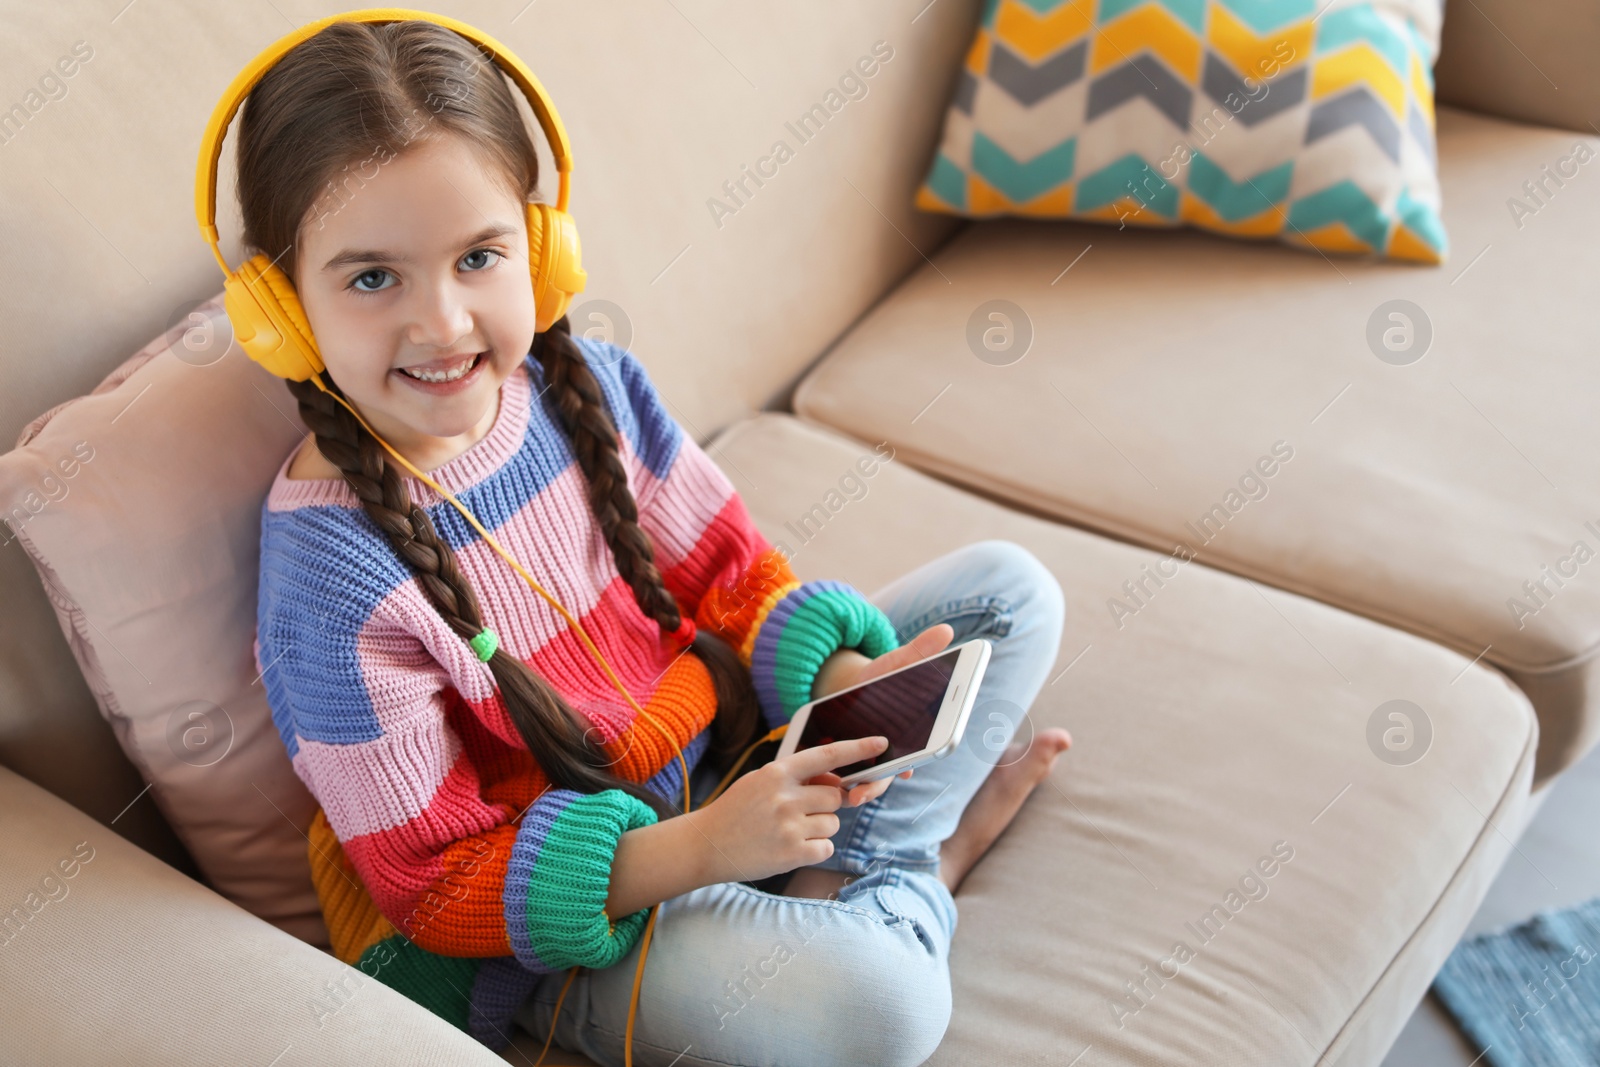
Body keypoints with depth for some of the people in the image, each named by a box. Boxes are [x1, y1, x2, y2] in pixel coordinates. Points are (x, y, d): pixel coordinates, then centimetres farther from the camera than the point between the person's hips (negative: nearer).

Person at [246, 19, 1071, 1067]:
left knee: (1012, 588, 8)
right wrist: (704, 847, -31)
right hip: (550, 921, -6)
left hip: (721, 751, 7)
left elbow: (729, 572, 3)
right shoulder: (330, 581, -25)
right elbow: (439, 885, -20)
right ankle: (919, 869, 2)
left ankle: (843, 878, -5)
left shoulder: (590, 383, -9)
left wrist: (840, 679, -18)